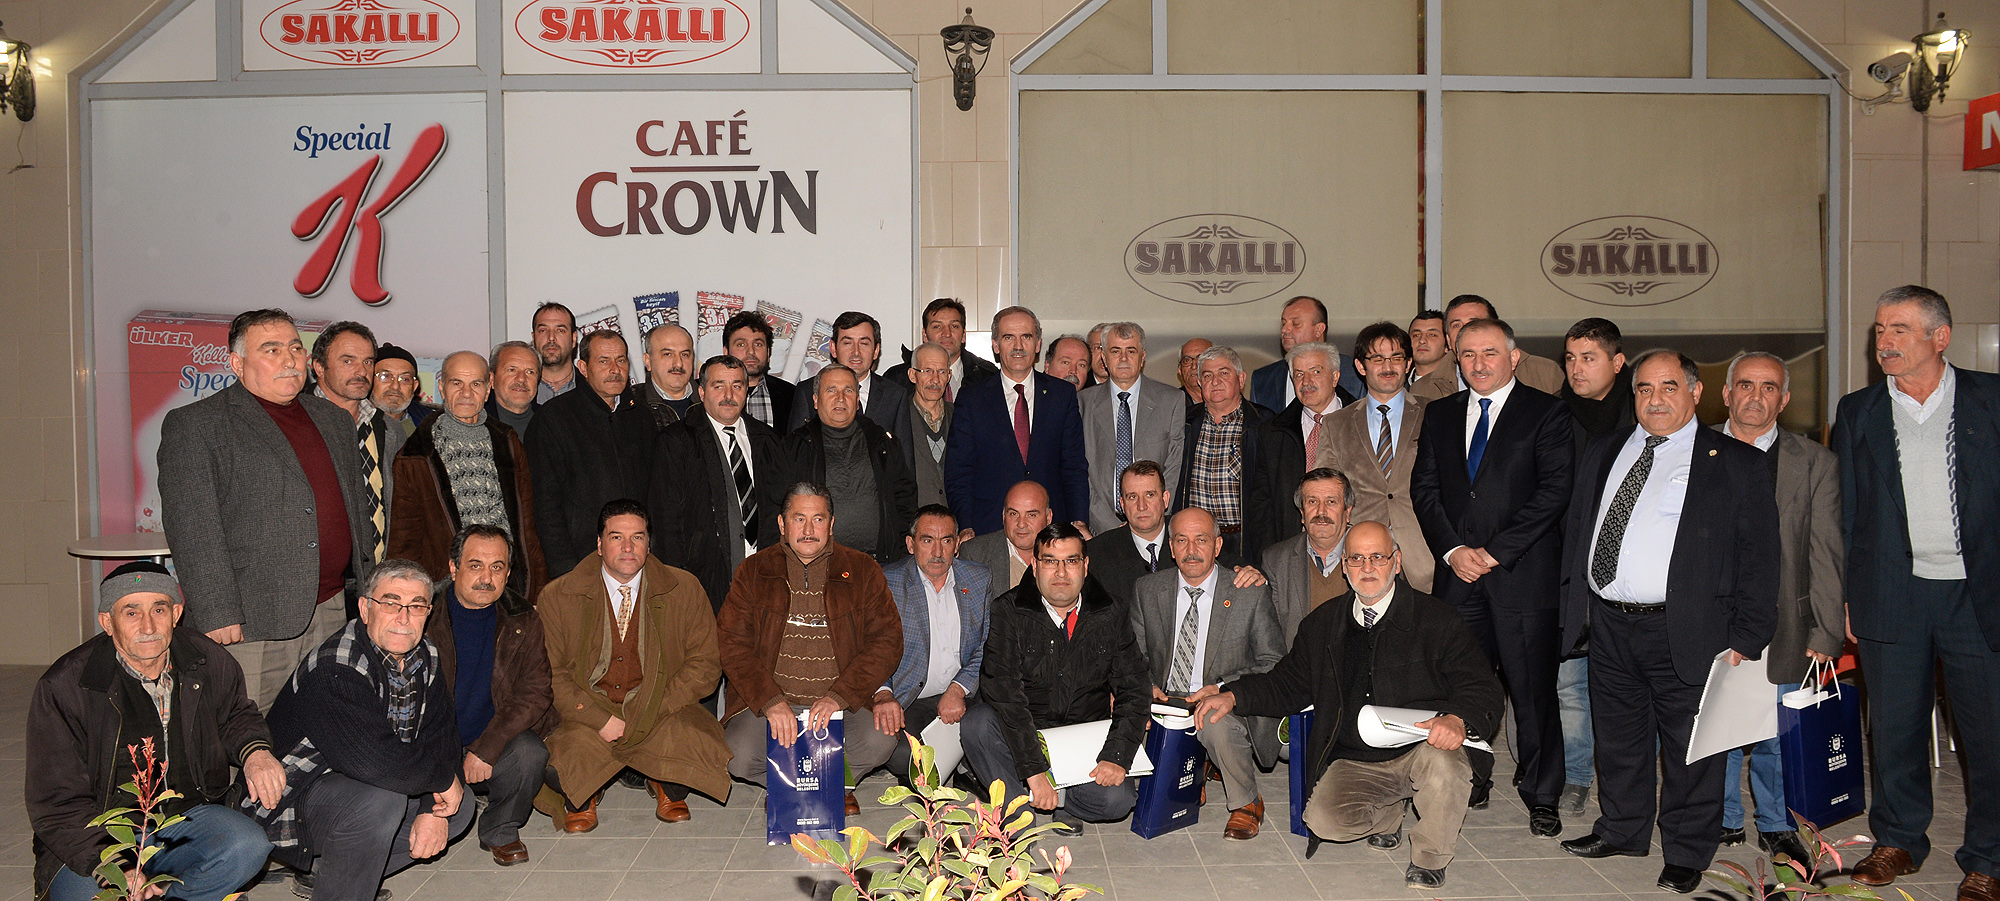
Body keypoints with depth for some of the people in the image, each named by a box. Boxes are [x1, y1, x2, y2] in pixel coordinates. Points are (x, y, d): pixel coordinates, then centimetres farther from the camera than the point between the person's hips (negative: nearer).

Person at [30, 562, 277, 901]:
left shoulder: (207, 660, -3)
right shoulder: (63, 687, -14)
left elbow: (235, 715, 21)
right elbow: (57, 803, -13)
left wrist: (255, 752, -4)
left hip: (185, 816, 2)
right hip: (100, 835, -2)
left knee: (248, 848, -27)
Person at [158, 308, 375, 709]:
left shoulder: (334, 420, 18)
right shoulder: (193, 426, -1)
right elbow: (191, 529, -9)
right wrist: (216, 614, -16)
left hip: (330, 616, 5)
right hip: (247, 622, -5)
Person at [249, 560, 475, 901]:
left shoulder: (425, 657, 0)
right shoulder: (333, 670, -27)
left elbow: (440, 733, 1)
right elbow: (373, 761, -37)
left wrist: (432, 809, -13)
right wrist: (443, 779, -23)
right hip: (294, 794, -9)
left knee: (460, 808, 1)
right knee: (380, 801, -34)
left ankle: (320, 871, 8)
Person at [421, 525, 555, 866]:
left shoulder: (524, 621, 0)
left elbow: (535, 693, -6)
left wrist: (486, 749, -20)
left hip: (498, 746, 1)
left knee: (530, 753, -31)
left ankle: (500, 831, -1)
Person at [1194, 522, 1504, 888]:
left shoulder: (1437, 619, -2)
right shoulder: (1321, 625, 10)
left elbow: (1482, 689, -8)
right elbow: (1288, 683, 16)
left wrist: (1458, 719, -32)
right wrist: (1232, 696, -2)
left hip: (1420, 750, -2)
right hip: (1353, 764, 3)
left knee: (1443, 760, -37)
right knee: (1323, 819, -24)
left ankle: (1429, 861, -6)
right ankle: (1387, 814, 14)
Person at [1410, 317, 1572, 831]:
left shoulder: (1546, 413, 1)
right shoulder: (1440, 415, 14)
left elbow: (1554, 490, -8)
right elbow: (1424, 488, 10)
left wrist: (1495, 551, -12)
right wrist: (1452, 549, -5)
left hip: (1523, 572, -3)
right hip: (1458, 573, 4)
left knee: (1533, 690, 0)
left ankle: (1542, 798, 13)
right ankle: (1472, 783, 23)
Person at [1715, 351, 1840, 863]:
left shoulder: (1816, 463, 4)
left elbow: (1826, 555, 1)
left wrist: (1827, 633, -5)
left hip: (1783, 630, 0)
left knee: (1777, 738, 6)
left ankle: (1777, 826, 26)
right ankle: (1723, 822, 26)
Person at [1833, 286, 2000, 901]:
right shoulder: (1857, 412, 8)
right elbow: (1843, 511, 9)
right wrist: (1844, 595, 4)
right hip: (1892, 597, 2)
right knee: (1894, 728, 10)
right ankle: (1898, 842, 27)